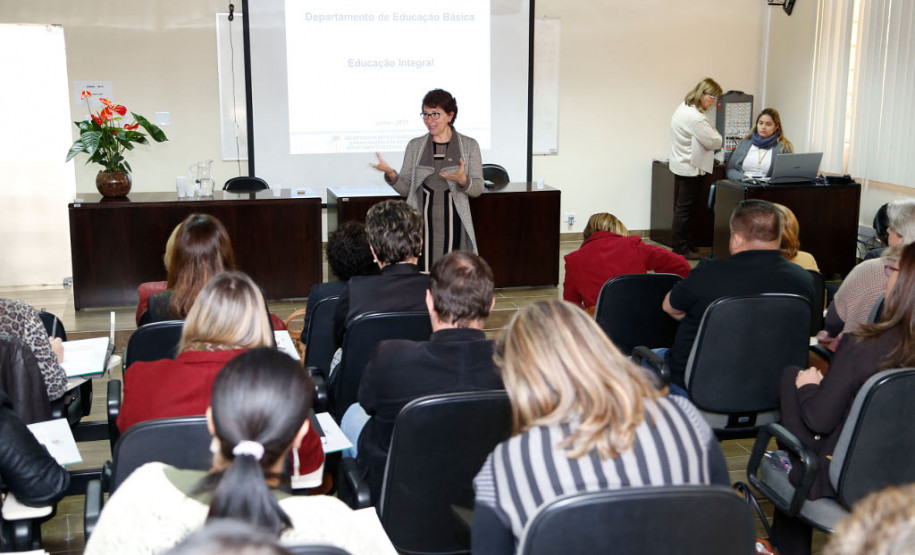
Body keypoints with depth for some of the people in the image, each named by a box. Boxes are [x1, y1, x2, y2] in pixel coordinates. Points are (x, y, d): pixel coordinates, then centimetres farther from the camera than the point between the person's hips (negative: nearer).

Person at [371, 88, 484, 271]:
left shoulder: (469, 145, 6)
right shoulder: (415, 146, 11)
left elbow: (478, 189, 3)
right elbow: (405, 188, 8)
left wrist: (463, 180, -17)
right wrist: (391, 174, -11)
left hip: (453, 223, -1)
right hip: (423, 222, 1)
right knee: (423, 273, -5)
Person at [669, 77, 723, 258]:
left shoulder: (683, 107, 8)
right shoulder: (696, 118, -24)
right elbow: (715, 143, -17)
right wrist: (715, 134, 4)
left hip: (682, 163, 11)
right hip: (690, 167, -11)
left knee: (683, 207, 15)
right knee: (684, 208, -4)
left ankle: (683, 244, 23)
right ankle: (680, 248, 3)